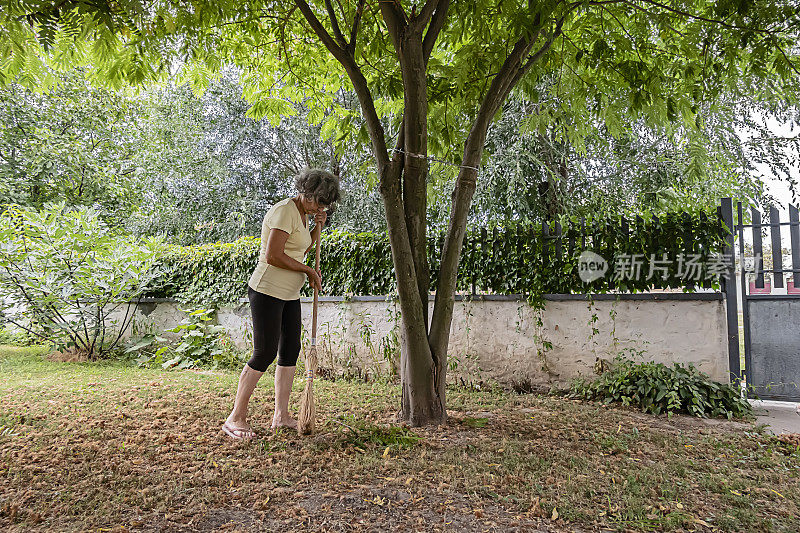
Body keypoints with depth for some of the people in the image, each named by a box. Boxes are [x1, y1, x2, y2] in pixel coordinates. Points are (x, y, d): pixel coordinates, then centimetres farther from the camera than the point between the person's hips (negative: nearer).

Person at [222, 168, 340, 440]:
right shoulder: (285, 211, -17)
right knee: (265, 354, -6)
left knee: (290, 351, 9)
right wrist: (309, 270, -14)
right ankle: (235, 418, 7)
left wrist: (318, 226, 9)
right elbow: (273, 256, -25)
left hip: (289, 294, 10)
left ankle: (281, 416, 18)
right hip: (267, 291, -10)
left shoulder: (302, 213, 13)